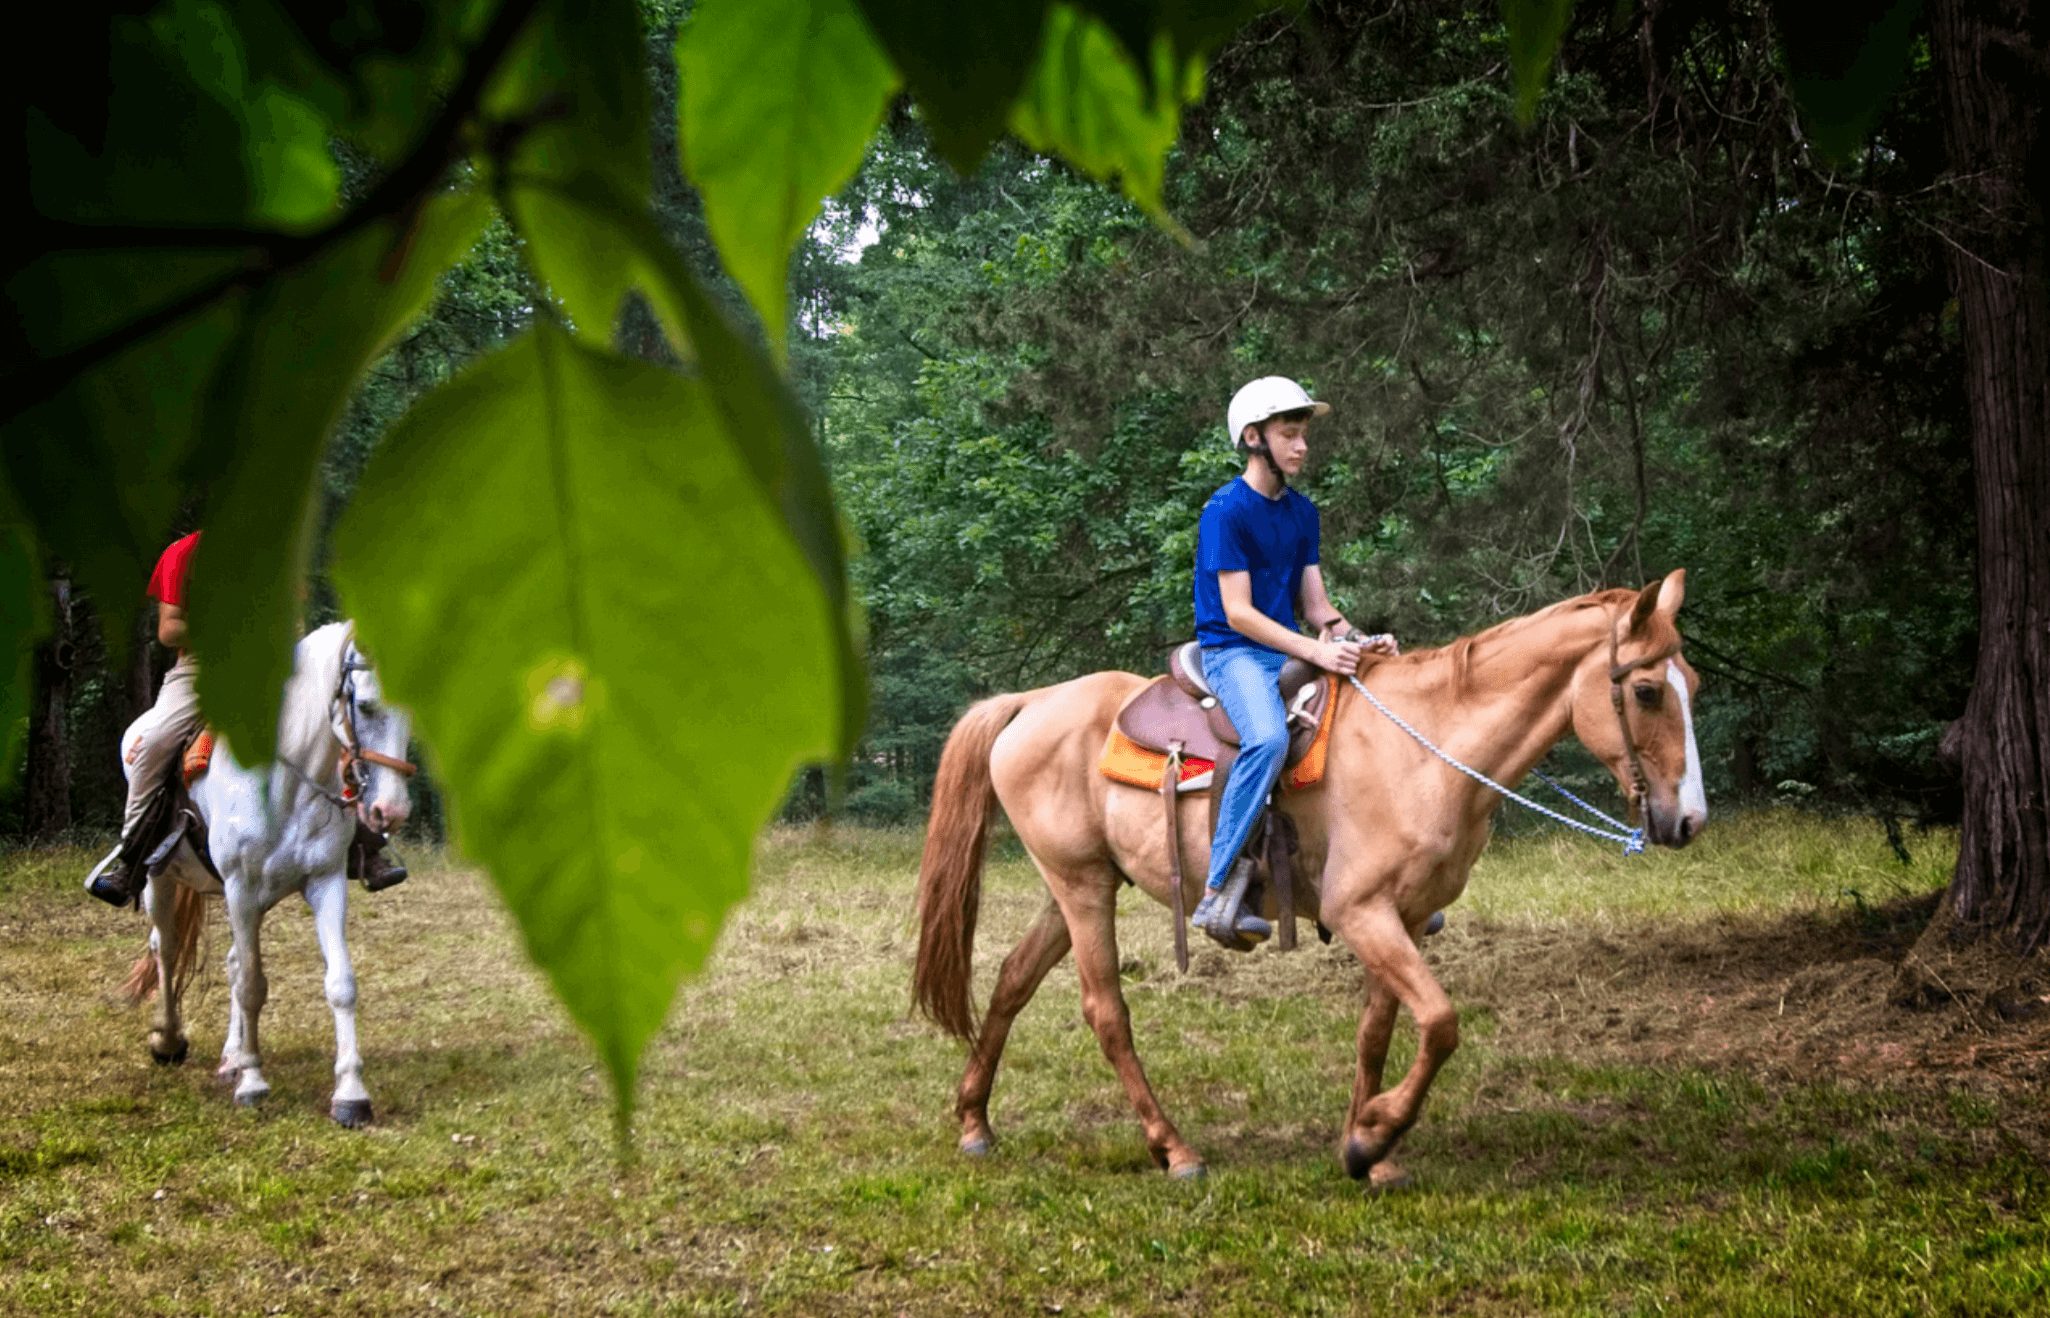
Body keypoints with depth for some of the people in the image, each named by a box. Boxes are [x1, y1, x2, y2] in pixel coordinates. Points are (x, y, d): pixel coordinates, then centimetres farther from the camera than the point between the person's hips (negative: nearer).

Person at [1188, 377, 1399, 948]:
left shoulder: (1302, 511, 13)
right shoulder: (1226, 510, -11)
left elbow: (1315, 604, 12)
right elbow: (1238, 613, -16)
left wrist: (1357, 641, -8)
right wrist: (1316, 650, -24)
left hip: (1291, 651, 8)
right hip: (1233, 653, -8)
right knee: (1268, 738, -37)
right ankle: (1218, 888, -33)